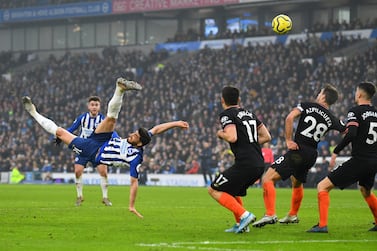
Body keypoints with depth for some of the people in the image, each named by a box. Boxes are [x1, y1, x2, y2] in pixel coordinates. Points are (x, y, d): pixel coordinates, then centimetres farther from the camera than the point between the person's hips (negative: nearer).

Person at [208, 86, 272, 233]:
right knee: (231, 190, 28)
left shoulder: (227, 114, -3)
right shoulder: (249, 114, 20)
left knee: (214, 190, 1)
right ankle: (240, 225, 18)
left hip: (245, 164, -8)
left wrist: (221, 134, 3)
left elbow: (232, 137, -18)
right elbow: (266, 137, 20)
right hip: (259, 164, 8)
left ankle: (244, 215, -12)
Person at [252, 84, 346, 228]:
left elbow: (290, 117, -15)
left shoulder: (307, 106, -1)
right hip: (312, 155, 6)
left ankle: (270, 214, -25)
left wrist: (288, 140, -11)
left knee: (268, 179, -10)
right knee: (297, 183, 33)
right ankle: (292, 215, 47)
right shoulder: (331, 119, 8)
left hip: (298, 150, -6)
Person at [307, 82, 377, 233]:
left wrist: (336, 152, -16)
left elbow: (351, 134, -23)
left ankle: (322, 225, -14)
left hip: (359, 160, -7)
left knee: (323, 187, -4)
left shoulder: (355, 111, -9)